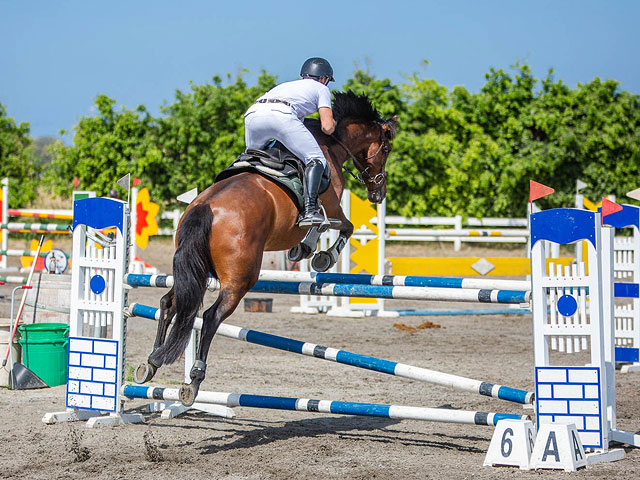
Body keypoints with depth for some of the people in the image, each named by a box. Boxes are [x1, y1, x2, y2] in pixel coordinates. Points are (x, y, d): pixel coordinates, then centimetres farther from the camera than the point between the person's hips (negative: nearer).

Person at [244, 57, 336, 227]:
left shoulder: (285, 85, 43)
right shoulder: (321, 88, 26)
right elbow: (327, 127, 13)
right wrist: (332, 123, 37)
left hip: (252, 114, 6)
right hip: (281, 115, -6)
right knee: (316, 160, -3)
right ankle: (309, 210, -22)